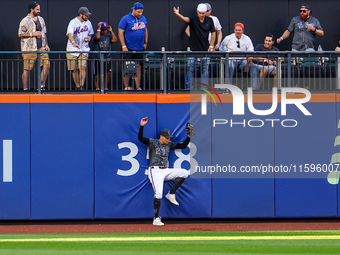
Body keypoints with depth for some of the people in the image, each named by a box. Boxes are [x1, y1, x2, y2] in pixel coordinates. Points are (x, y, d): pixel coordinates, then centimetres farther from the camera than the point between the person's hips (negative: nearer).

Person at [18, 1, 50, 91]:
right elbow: (20, 34, -7)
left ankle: (42, 85, 2)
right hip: (29, 49, -6)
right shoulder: (25, 21, -5)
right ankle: (25, 88, 4)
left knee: (46, 65, -6)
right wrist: (32, 34, -15)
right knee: (27, 68, -3)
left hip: (41, 47, 6)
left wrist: (46, 44, 13)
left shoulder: (41, 19, 16)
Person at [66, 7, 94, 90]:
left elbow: (90, 33, 24)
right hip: (72, 50, -2)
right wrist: (73, 42, -46)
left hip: (84, 49, 2)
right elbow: (70, 34, -25)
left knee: (82, 67, -15)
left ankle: (82, 86, -21)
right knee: (74, 69, 2)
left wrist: (89, 38, -1)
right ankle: (77, 86, 13)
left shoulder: (88, 23, 8)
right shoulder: (73, 22, -9)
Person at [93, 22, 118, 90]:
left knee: (108, 73, 0)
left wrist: (111, 31, 1)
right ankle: (97, 87, 9)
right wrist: (99, 29, -15)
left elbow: (115, 40, -3)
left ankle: (105, 87, 12)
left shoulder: (108, 36, 12)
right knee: (97, 74, 0)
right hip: (98, 58, -4)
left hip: (107, 58, 4)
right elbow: (97, 37, -26)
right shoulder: (96, 35, -2)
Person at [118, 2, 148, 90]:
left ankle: (138, 87, 8)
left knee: (138, 66, 5)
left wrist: (145, 42, 12)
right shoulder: (126, 19, -8)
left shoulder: (143, 19, 10)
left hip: (140, 48, 5)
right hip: (128, 48, -5)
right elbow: (120, 32, -9)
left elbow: (145, 31, 21)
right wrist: (123, 46, -14)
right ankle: (126, 87, 1)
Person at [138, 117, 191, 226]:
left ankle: (171, 194, -2)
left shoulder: (169, 144, 15)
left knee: (184, 173, -11)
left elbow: (183, 146, 18)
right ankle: (156, 219, -11)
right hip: (155, 171, -6)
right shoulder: (153, 142, 0)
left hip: (166, 171, 6)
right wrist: (142, 126, -24)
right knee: (158, 194, -17)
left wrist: (189, 137, 4)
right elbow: (140, 138, -13)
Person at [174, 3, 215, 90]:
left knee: (205, 69, 4)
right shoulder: (193, 19, -6)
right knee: (190, 69, -2)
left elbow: (213, 33, 12)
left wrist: (211, 46, 5)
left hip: (205, 49, 2)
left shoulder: (209, 20, 3)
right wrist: (178, 14, -47)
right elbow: (185, 19, -26)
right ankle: (188, 88, 4)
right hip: (193, 49, -2)